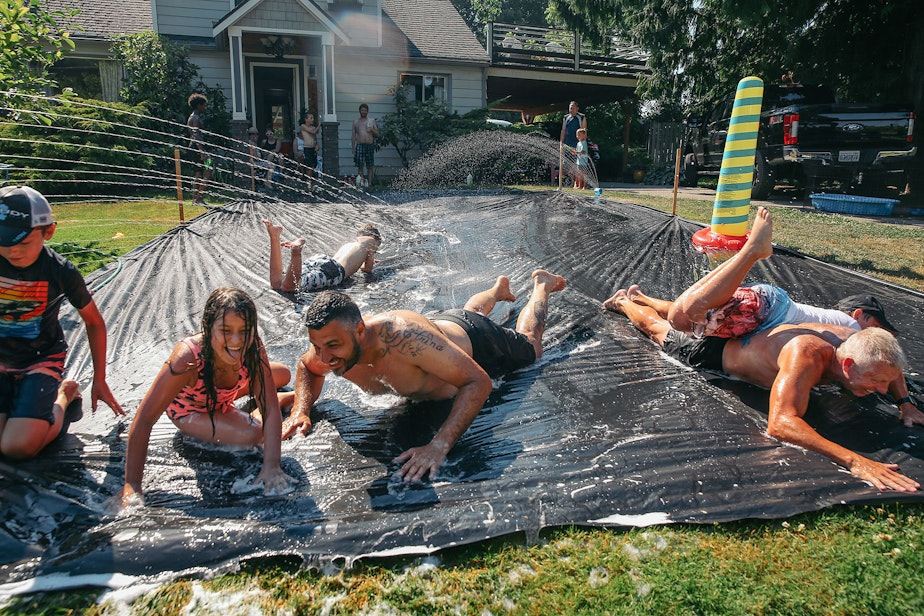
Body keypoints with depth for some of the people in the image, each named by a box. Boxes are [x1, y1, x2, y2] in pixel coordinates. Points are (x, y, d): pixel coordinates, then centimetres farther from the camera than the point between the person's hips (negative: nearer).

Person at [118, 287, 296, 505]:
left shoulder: (253, 348, -31)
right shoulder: (187, 359, -42)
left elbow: (271, 409, -30)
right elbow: (144, 420, -38)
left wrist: (271, 467, -39)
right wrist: (132, 487, -40)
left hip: (221, 398, 5)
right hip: (189, 411, -4)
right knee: (253, 434, -26)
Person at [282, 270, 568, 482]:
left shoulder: (403, 337, -52)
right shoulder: (331, 343, -33)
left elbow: (479, 381, -48)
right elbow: (306, 368, -6)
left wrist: (439, 445, -58)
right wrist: (300, 410, -26)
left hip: (476, 341, -5)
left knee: (529, 346, 30)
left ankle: (541, 284, 51)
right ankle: (498, 288, 69)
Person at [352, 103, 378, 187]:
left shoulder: (372, 121, 13)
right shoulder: (355, 122, 14)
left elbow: (377, 134, 12)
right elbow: (353, 136, 11)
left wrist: (372, 130, -9)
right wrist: (353, 148, 3)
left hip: (370, 146, 0)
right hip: (360, 146, 0)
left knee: (370, 167, 0)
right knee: (360, 166, -6)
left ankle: (369, 183, 4)